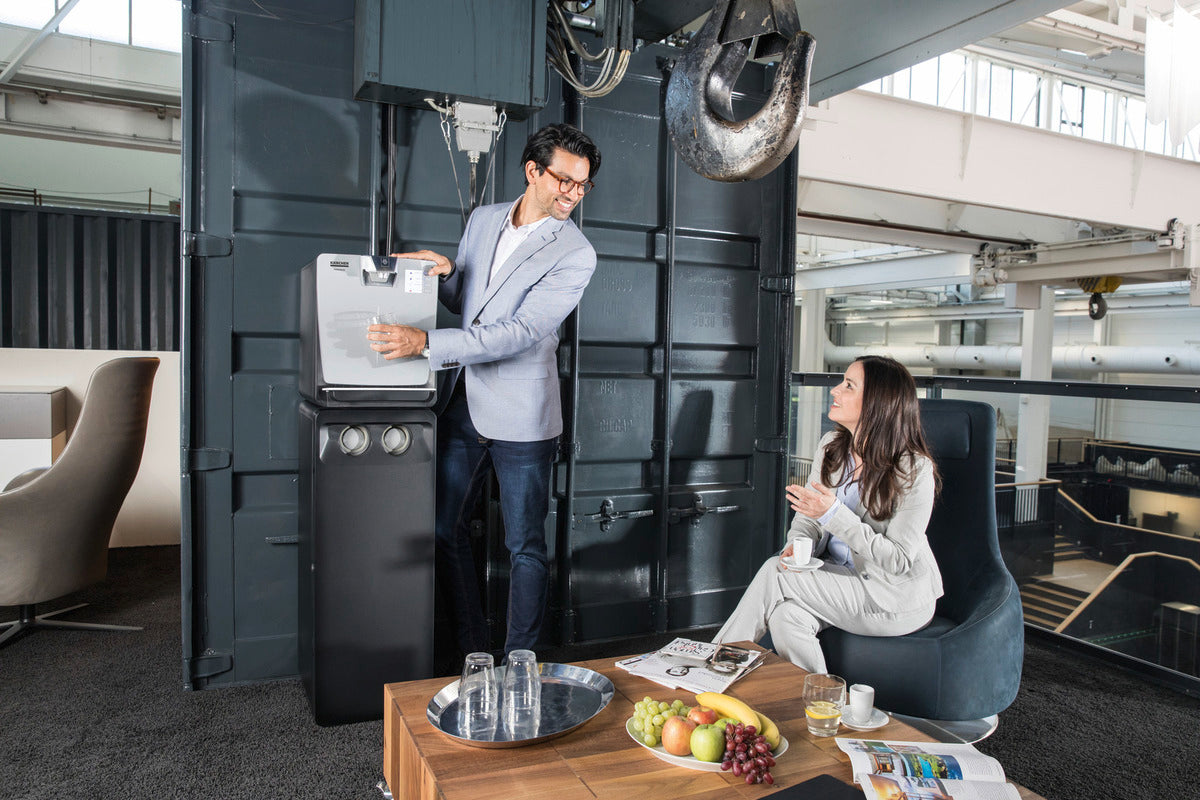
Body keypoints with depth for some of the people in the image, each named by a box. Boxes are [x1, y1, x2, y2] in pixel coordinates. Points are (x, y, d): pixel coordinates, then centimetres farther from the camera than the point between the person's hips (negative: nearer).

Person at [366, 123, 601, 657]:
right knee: (444, 529, 13)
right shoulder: (482, 220, 7)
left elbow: (519, 333, -22)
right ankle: (472, 653, 30)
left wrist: (426, 343, -27)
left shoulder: (574, 255, -12)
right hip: (465, 406, 6)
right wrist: (446, 272, -5)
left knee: (525, 548, 4)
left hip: (520, 417, -6)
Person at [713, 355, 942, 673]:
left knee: (773, 575, -21)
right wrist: (797, 545, -17)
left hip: (897, 597, -6)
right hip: (840, 576, 6)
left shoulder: (914, 469, -19)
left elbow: (898, 560, -20)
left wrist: (833, 514, -28)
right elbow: (808, 516, 7)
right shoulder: (831, 445, 2)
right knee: (785, 616, -26)